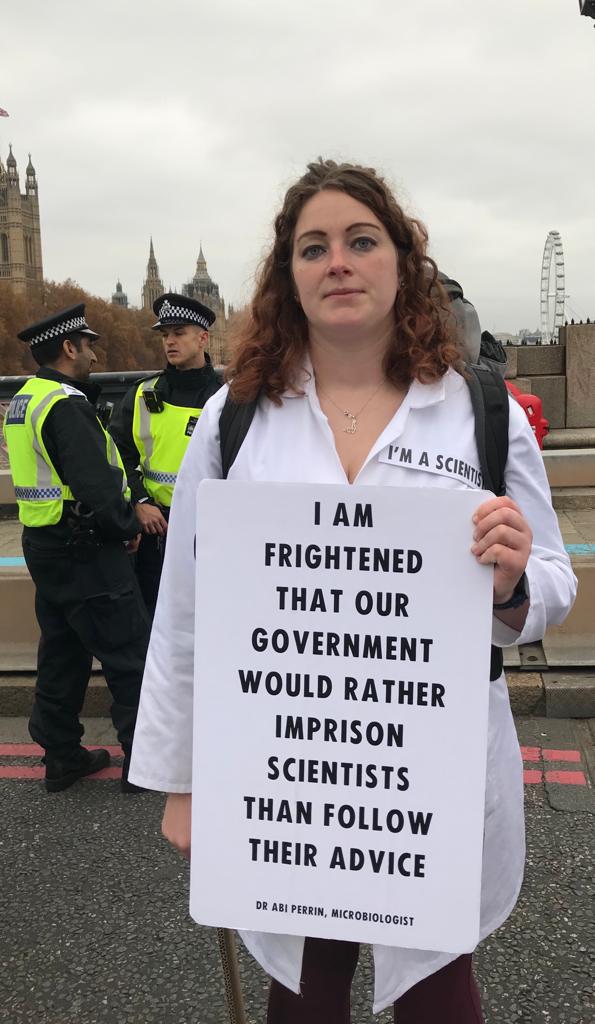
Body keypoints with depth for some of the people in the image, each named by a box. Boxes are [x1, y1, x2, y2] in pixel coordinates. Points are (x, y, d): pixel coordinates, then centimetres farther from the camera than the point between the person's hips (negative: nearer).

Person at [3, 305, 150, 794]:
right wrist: (129, 527, -9)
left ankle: (62, 755, 28)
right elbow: (97, 483, -26)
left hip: (46, 546, 10)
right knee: (131, 654, 0)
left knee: (63, 652, 17)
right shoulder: (66, 405, -19)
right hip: (85, 552, -10)